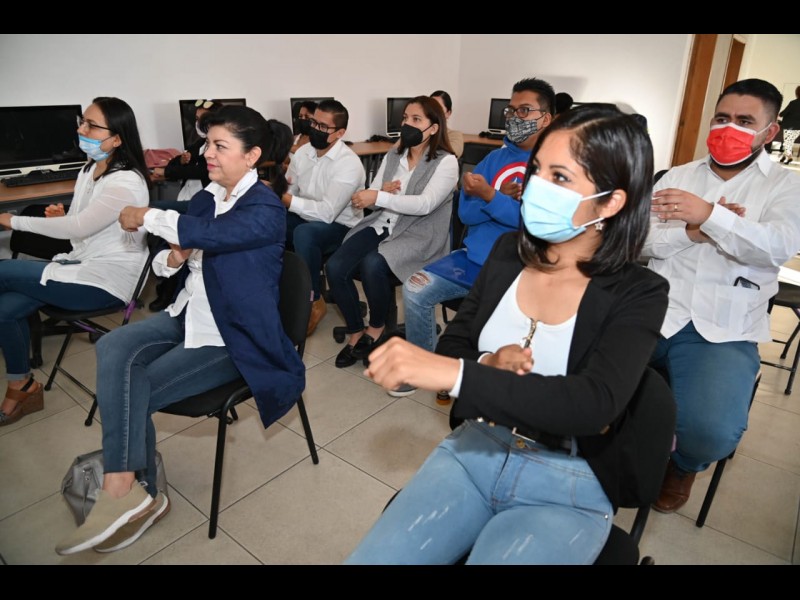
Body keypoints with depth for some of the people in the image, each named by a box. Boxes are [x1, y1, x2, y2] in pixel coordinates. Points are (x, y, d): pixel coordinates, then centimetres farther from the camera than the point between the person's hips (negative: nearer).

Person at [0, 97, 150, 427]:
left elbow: (79, 227, -25)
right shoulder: (88, 170, 10)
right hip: (81, 263, 8)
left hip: (106, 279, -8)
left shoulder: (126, 182, -19)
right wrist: (60, 216, -4)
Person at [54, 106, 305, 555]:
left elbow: (206, 233, -32)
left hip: (232, 335, -7)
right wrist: (172, 258, -9)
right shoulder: (207, 197, 9)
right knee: (114, 348, -16)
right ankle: (125, 489, -14)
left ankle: (131, 490, 8)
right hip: (189, 313, 7)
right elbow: (170, 265, 15)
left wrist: (146, 216, -16)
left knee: (135, 391, -14)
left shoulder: (266, 209, -15)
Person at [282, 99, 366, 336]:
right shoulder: (302, 152, 3)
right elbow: (289, 192, 7)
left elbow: (327, 212, -27)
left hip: (340, 227, -6)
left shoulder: (349, 164, -19)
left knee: (304, 233, -37)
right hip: (306, 219, 6)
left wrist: (288, 200, -31)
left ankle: (315, 301, -18)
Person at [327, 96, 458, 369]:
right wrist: (382, 191, -12)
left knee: (372, 264, -33)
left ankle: (377, 327, -3)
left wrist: (380, 197, -24)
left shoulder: (446, 162, -4)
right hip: (381, 226, 6)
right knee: (335, 267, -18)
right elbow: (371, 199, 12)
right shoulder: (392, 156, 14)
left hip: (418, 236, -5)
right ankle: (355, 333, 1)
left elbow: (425, 204, -19)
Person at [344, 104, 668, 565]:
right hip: (474, 451, 3)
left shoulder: (639, 294, -13)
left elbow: (594, 404, -28)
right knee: (366, 559, -7)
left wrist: (457, 373, -37)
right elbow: (451, 348, 4)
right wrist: (488, 366, -19)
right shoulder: (509, 252, -1)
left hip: (569, 486, -3)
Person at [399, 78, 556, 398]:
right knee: (415, 289, -7)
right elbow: (465, 213, 4)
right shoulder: (494, 159, 12)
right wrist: (502, 197, -13)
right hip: (473, 259, 6)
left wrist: (489, 195, -24)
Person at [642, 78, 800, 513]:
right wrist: (692, 231, -12)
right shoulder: (678, 176, 16)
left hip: (722, 331, -2)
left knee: (709, 430, -26)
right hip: (651, 314, 3)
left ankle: (683, 465, 14)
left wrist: (709, 215, -22)